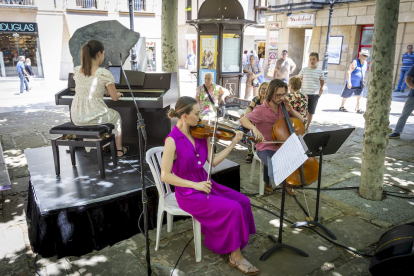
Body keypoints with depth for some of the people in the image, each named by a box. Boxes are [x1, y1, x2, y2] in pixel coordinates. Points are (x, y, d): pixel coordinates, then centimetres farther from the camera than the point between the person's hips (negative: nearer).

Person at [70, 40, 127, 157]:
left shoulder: (76, 70, 2)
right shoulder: (104, 73, -15)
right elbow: (114, 97, -9)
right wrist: (119, 94, 16)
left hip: (76, 117, 5)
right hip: (95, 117, -5)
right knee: (117, 116, 29)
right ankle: (119, 149, 37)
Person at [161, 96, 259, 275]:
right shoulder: (172, 140, -19)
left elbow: (213, 161, 1)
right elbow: (165, 176, -19)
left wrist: (233, 143, -5)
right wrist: (195, 185, -23)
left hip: (205, 185, 7)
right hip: (189, 193, -7)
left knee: (243, 201, -4)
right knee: (233, 209, -17)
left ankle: (226, 244, 13)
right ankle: (235, 257, 3)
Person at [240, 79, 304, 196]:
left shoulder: (283, 107, 6)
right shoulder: (261, 110, -12)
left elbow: (301, 120, 11)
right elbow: (243, 120, -28)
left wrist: (290, 110, -7)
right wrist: (255, 128, -48)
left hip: (283, 145, 5)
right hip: (266, 148, -5)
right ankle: (267, 183, 2)